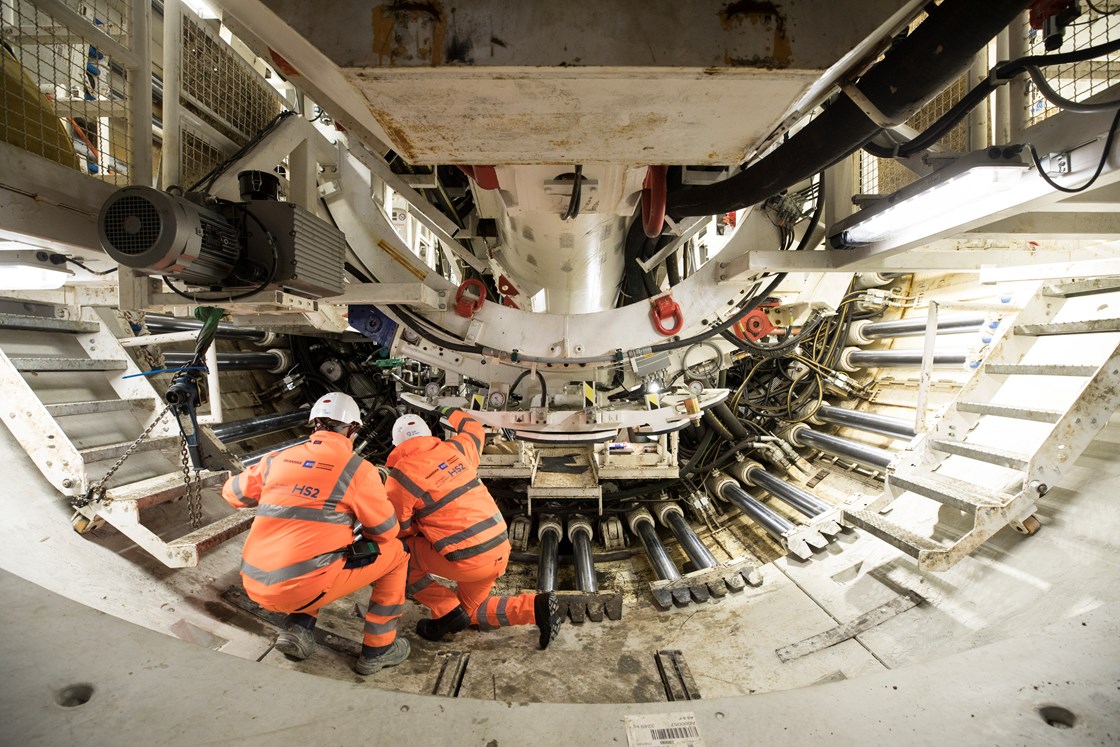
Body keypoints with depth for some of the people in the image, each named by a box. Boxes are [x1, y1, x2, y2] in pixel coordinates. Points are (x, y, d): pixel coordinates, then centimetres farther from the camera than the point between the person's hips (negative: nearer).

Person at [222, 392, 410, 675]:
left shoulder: (278, 459, 7)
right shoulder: (357, 468, -6)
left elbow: (233, 492, 25)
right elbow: (387, 530, 2)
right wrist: (362, 532, 24)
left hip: (256, 586, 6)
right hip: (305, 589, -6)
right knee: (395, 552, 11)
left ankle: (299, 627, 16)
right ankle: (378, 649, 16)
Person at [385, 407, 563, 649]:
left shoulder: (399, 477, -8)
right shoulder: (453, 448, 7)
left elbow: (399, 529, 3)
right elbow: (475, 429, 30)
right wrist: (451, 413, 48)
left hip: (468, 559, -7)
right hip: (500, 549, 7)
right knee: (470, 610, 27)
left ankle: (447, 612, 9)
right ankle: (536, 607, 7)